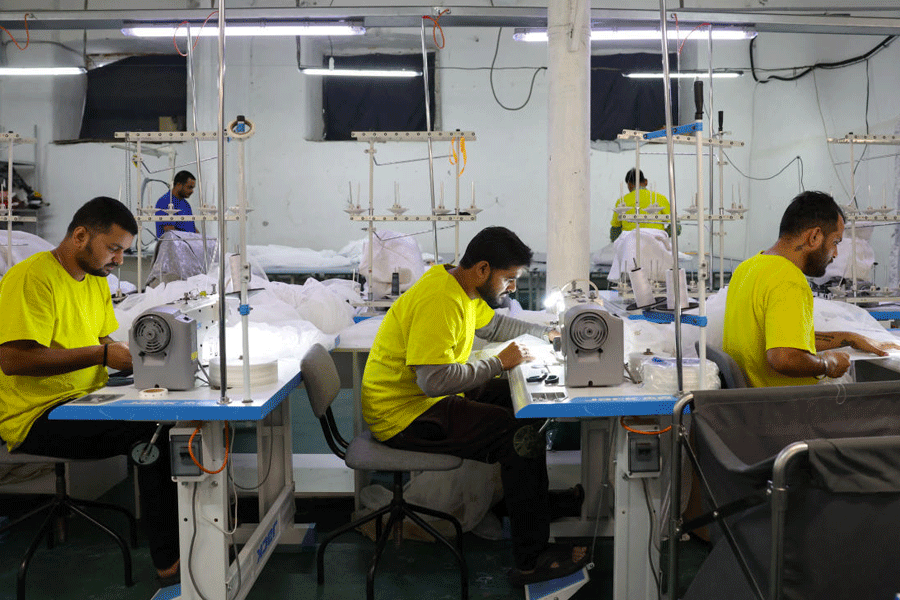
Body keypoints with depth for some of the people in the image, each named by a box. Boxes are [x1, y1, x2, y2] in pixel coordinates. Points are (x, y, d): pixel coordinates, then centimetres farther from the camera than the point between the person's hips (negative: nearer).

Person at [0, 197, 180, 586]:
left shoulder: (97, 280, 16)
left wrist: (131, 353, -1)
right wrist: (101, 354, -21)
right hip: (38, 417, -8)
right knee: (154, 431, -27)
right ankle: (170, 562, -18)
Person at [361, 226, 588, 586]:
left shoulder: (462, 287, 7)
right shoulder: (440, 300, -26)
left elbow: (491, 324, 28)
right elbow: (434, 380, -32)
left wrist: (544, 333, 20)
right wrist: (499, 362, -21)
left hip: (427, 398, 11)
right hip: (404, 416, -11)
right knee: (524, 435, -17)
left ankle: (536, 497, 28)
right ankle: (532, 562, -8)